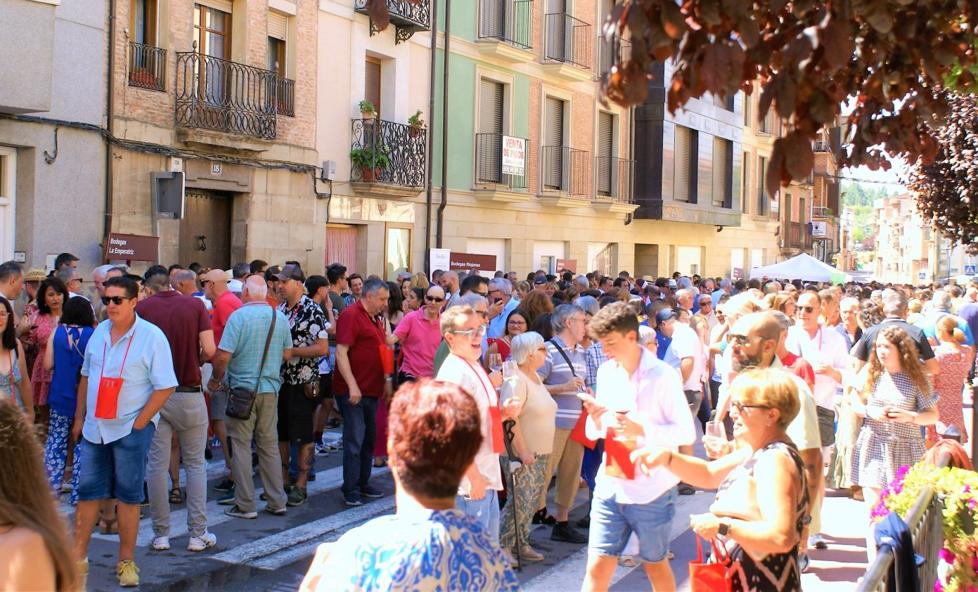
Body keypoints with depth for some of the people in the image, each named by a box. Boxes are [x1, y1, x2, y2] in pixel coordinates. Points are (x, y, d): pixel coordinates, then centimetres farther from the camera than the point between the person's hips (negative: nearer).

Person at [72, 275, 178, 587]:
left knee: (128, 495, 3)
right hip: (95, 427, 5)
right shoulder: (100, 332, 7)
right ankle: (78, 556, 21)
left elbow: (165, 387, -13)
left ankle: (126, 561, 14)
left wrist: (138, 424, -15)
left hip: (131, 428, -5)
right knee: (87, 491, 10)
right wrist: (79, 418, 12)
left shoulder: (152, 336, -12)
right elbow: (86, 376, 16)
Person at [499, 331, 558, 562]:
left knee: (532, 501, 14)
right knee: (521, 502, -7)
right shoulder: (516, 380, -17)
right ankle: (502, 547, 3)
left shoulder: (535, 377, 13)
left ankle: (521, 543, 25)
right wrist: (523, 451, -24)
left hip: (540, 453, 9)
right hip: (522, 454, -9)